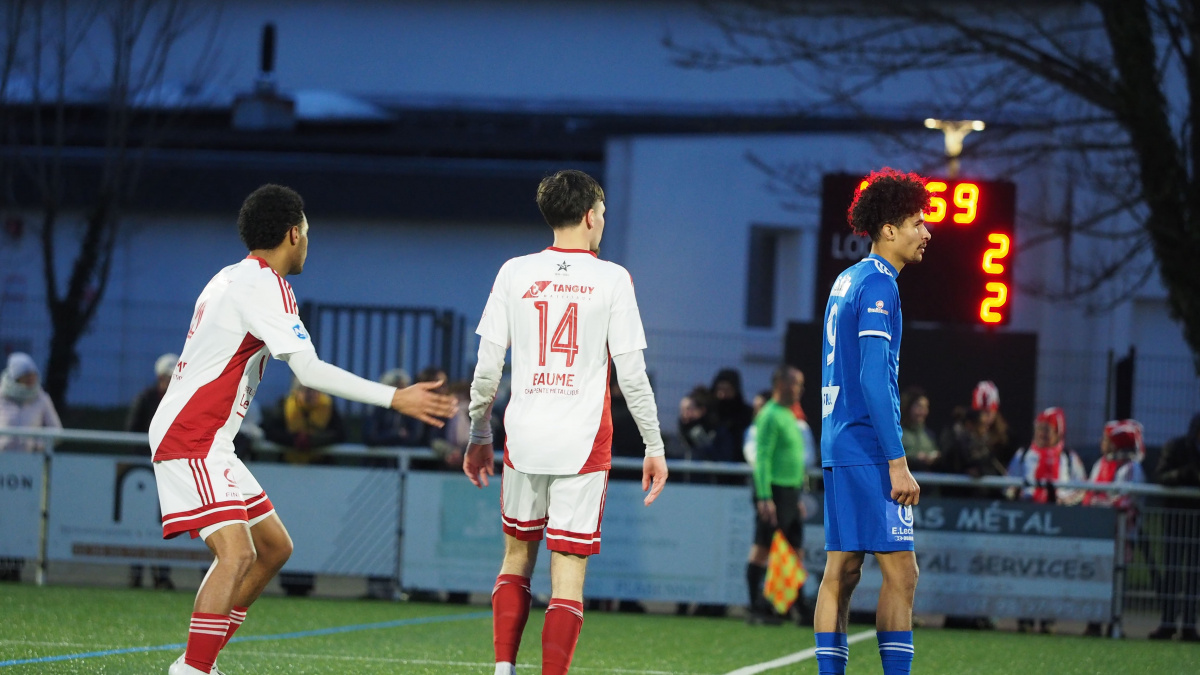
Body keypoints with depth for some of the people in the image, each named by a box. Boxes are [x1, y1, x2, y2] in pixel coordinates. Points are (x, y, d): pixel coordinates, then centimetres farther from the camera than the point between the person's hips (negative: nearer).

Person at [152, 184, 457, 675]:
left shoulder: (234, 278, 17)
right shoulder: (264, 285, -14)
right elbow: (309, 371, -23)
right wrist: (394, 399, -24)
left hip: (207, 441, 11)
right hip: (191, 442, -11)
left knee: (274, 547, 15)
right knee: (237, 555, -22)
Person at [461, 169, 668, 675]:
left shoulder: (514, 274, 4)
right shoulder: (611, 279, -3)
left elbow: (487, 368, 4)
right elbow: (631, 373, -5)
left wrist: (479, 436, 15)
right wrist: (654, 446, 3)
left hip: (523, 438, 3)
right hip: (583, 443, -3)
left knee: (517, 556, 18)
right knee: (568, 573, -1)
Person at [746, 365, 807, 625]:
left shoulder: (789, 416, 18)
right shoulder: (770, 416, -10)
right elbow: (762, 458, -16)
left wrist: (799, 497, 23)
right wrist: (764, 497, -22)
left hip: (790, 493, 10)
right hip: (774, 489, -10)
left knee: (796, 551, 7)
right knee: (762, 548, -6)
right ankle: (756, 609, -5)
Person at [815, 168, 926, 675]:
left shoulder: (847, 281, 17)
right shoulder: (877, 285, -12)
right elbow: (874, 378, -19)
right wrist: (897, 462, -19)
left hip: (839, 448, 9)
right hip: (868, 451, -9)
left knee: (841, 571, 8)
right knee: (901, 573, -9)